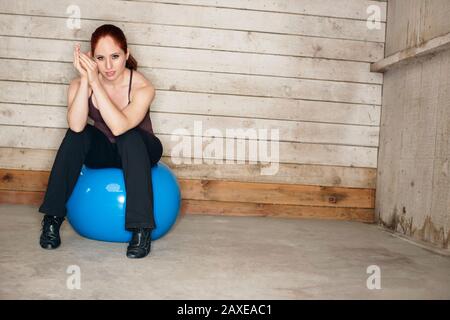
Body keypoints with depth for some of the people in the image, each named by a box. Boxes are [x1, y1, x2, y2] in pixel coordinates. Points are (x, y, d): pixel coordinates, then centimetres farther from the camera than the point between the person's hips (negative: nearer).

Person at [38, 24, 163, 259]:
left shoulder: (142, 87, -25)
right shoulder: (80, 84, -16)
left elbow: (119, 127, -40)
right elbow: (76, 126, -34)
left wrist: (95, 83, -42)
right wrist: (84, 80, -40)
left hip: (139, 151, -2)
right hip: (102, 152, 3)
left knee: (130, 136, -35)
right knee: (76, 135, -27)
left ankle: (141, 228, -32)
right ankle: (53, 218, -17)